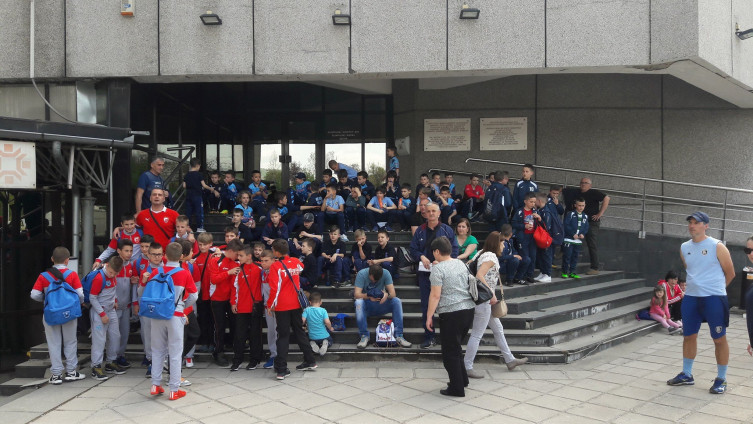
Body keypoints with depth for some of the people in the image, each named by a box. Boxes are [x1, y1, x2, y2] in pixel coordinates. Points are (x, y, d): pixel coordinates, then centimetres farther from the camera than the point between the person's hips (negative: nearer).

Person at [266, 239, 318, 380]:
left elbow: (274, 288, -17)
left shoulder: (275, 266, -14)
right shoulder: (296, 262, 1)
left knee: (283, 336, 1)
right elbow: (301, 269, 25)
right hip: (296, 304, 4)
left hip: (282, 306, -4)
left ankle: (281, 370, 0)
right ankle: (310, 361, 23)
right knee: (299, 332, 18)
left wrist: (270, 305, -7)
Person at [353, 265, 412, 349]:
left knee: (397, 301, -24)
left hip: (380, 305, 2)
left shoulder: (385, 273, -10)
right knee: (358, 302, -35)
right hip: (367, 306, -2)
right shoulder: (361, 274, -15)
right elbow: (357, 294, -23)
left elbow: (393, 293, -17)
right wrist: (369, 296, -43)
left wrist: (387, 295, -42)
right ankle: (364, 335, -27)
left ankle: (398, 336, -23)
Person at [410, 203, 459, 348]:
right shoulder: (420, 231, 11)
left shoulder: (447, 230, 5)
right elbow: (413, 249, 13)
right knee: (426, 305, 3)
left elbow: (454, 249, 2)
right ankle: (429, 337, 11)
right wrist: (421, 257, -8)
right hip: (425, 272, 2)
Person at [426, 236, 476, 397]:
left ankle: (457, 388, 10)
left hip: (451, 313, -8)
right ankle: (462, 379, 30)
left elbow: (435, 295, -15)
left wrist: (429, 316, -10)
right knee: (456, 347, 23)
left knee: (450, 352, 4)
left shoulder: (438, 268, -11)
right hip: (469, 310, 8)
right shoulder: (461, 264, 12)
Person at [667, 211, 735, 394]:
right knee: (689, 336, 12)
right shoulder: (684, 248, 8)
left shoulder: (717, 247, -8)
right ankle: (686, 375, 25)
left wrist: (715, 288, 9)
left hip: (714, 298, -5)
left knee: (719, 339, 3)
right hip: (690, 297, 6)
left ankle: (721, 379, 15)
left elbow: (730, 273, 0)